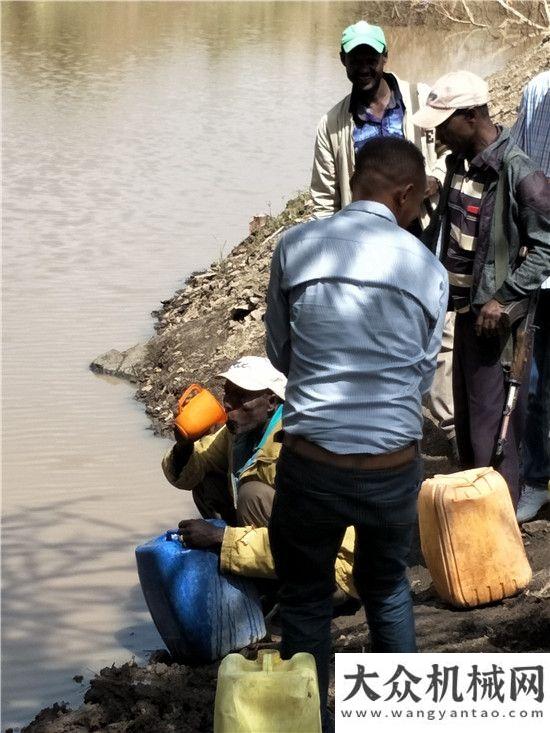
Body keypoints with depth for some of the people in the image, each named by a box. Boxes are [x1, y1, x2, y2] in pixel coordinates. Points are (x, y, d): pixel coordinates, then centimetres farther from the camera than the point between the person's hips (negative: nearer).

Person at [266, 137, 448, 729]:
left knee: (306, 602, 18)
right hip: (395, 469, 2)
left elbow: (279, 353, 6)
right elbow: (424, 375, 8)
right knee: (387, 588, 27)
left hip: (311, 465, -2)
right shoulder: (429, 269, -1)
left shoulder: (295, 247, -4)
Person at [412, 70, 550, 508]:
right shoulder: (459, 160, 5)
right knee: (466, 409, 17)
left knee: (492, 417, -3)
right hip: (465, 305, 8)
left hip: (497, 314, -8)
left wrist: (504, 299, -20)